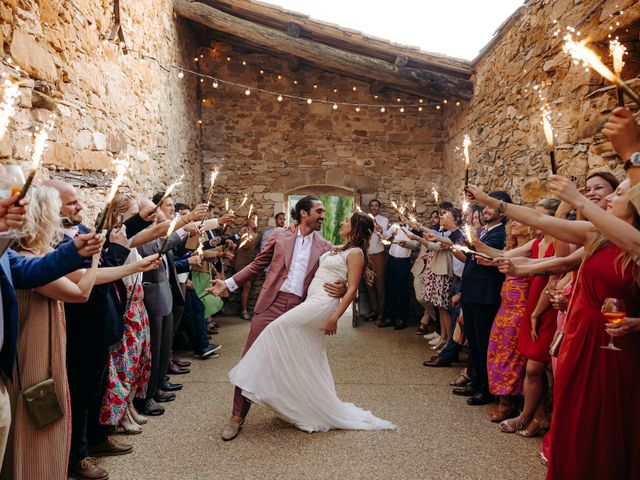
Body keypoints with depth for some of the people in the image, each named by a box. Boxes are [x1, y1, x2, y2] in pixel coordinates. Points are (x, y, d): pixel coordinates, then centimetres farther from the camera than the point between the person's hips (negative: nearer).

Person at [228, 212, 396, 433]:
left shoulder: (355, 253, -8)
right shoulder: (339, 249, 18)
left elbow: (352, 289, -14)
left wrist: (335, 316, -20)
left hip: (323, 304, -9)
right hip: (314, 303, 9)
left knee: (278, 328, -14)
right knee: (312, 361, 13)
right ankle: (323, 411, 24)